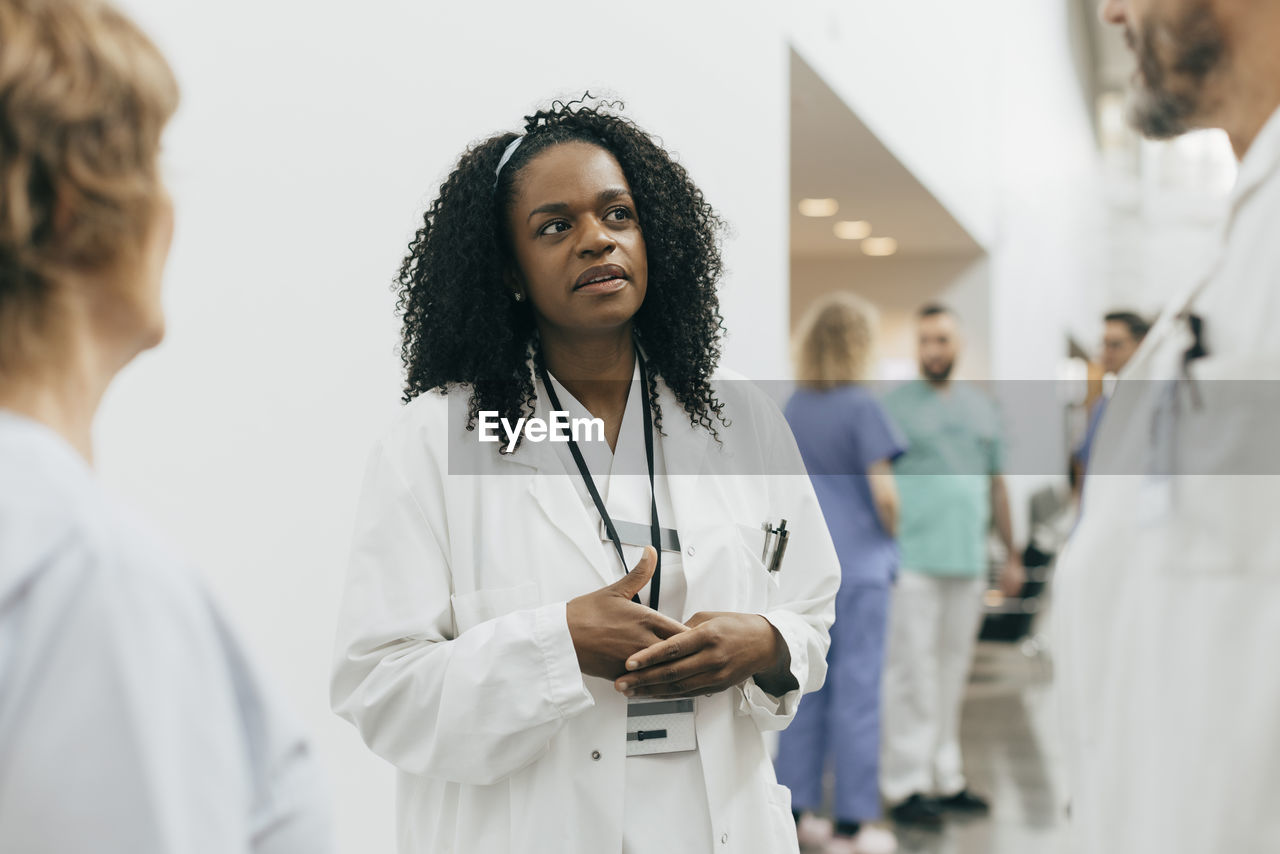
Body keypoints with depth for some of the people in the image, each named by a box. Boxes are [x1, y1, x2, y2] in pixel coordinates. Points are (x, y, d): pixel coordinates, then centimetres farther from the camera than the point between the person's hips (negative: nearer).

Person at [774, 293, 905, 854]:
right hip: (858, 566, -6)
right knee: (857, 691, 0)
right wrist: (893, 536, 4)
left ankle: (796, 808, 18)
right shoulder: (861, 407, -11)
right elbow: (884, 494, -13)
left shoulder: (794, 408, 8)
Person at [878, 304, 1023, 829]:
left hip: (968, 563, 5)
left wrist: (1012, 554, 18)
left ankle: (945, 780, 19)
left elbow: (997, 485, 20)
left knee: (953, 674, 11)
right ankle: (906, 786, 0)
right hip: (913, 562, -5)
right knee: (913, 674, -5)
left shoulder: (981, 408, 16)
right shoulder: (897, 406, 0)